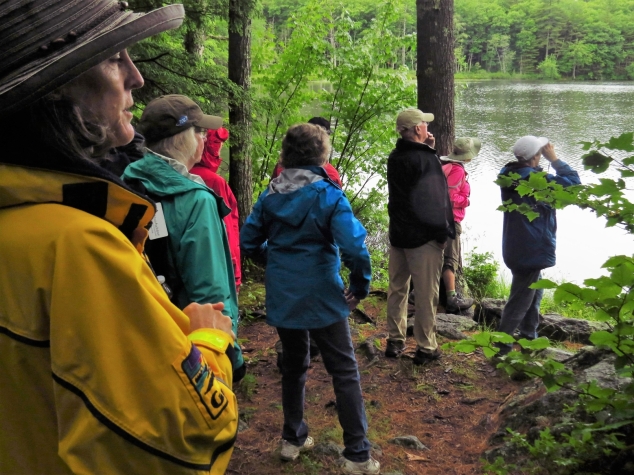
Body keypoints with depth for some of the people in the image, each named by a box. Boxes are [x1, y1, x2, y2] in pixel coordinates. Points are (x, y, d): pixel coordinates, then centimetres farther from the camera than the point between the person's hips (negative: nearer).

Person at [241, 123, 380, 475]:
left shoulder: (270, 195, 2)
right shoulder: (328, 195, -14)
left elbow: (249, 241, 6)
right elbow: (354, 247, -24)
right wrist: (361, 286, -9)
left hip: (282, 297, 5)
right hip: (321, 297, -5)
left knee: (293, 365, 21)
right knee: (344, 372, 6)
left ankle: (293, 439, 32)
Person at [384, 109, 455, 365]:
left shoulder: (395, 158, 6)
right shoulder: (426, 159, -18)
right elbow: (436, 198, -19)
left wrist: (428, 151, 6)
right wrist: (442, 231, -10)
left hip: (398, 235, 8)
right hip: (423, 237, -7)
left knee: (397, 289, 15)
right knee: (426, 295, 2)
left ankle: (395, 341, 23)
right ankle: (426, 348, 10)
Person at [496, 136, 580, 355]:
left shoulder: (509, 174, 1)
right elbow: (573, 181, -16)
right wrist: (554, 159, -10)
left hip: (516, 247, 9)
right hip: (531, 250, -9)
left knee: (535, 292, 24)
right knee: (521, 300, 0)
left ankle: (529, 337, 35)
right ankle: (502, 348, 5)